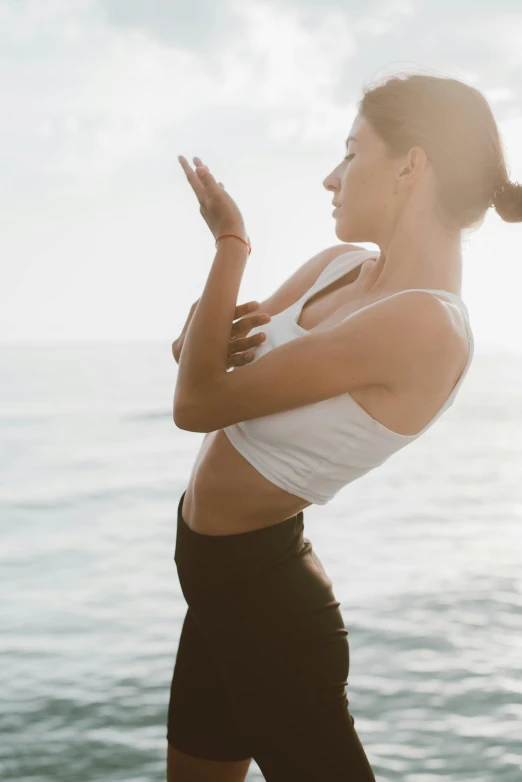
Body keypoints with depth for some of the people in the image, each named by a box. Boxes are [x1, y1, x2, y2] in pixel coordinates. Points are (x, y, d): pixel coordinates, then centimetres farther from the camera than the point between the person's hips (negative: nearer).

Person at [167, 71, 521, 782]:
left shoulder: (426, 324, -26)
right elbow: (193, 356, 10)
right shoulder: (339, 268, 2)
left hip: (258, 587, -9)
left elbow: (197, 404, -25)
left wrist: (229, 242, -19)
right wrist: (207, 332, -14)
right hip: (226, 573, 9)